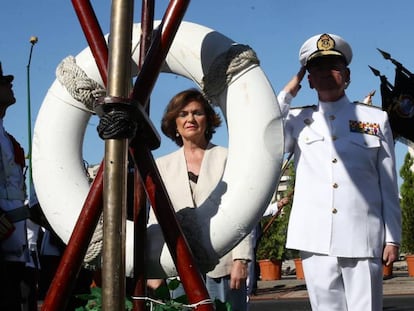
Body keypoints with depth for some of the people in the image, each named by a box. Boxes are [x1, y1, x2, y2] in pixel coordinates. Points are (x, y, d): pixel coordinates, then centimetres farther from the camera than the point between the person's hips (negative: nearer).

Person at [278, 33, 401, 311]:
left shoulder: (376, 119, 10)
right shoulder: (298, 121, 13)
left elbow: (389, 185, 9)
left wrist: (392, 238, 4)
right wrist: (288, 93, 2)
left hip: (364, 239, -1)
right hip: (316, 240, 1)